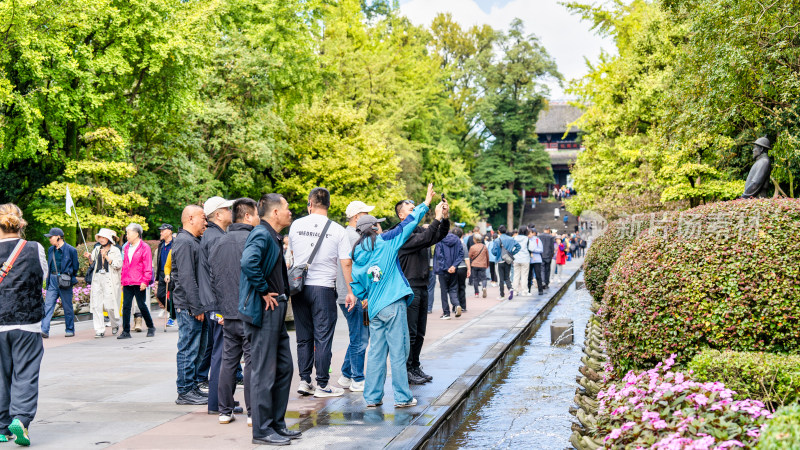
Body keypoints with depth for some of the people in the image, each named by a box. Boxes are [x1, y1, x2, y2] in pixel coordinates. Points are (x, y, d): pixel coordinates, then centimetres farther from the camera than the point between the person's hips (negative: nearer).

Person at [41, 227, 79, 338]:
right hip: (52, 281, 5)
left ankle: (70, 329, 16)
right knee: (48, 305, -5)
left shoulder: (70, 250, -6)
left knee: (67, 306, 4)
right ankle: (44, 330, -10)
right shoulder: (51, 250, 13)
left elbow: (75, 267, 1)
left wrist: (68, 277, 4)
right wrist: (50, 276, 14)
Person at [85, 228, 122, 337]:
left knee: (109, 305, -5)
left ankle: (114, 325, 20)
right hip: (97, 277, 5)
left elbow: (118, 265, -11)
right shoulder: (97, 249, 14)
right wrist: (89, 257, 8)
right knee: (96, 305, -4)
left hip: (109, 279, -5)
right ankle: (99, 330, -1)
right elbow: (93, 261, 29)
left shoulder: (115, 250, -1)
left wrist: (106, 257, -15)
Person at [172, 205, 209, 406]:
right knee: (188, 348, -5)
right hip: (188, 306, -10)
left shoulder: (193, 242, 19)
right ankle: (185, 391, 0)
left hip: (196, 306, 10)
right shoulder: (184, 242, -14)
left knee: (198, 349, 14)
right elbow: (187, 278, -20)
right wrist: (197, 308, -21)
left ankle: (193, 387, 21)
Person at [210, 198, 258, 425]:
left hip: (228, 313, 7)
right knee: (252, 361, -1)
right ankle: (253, 412, 2)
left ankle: (225, 410, 15)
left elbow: (212, 279, 15)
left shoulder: (219, 243, 12)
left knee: (228, 360, 11)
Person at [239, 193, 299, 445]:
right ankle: (262, 430, 2)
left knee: (284, 368, 14)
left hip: (275, 311, 10)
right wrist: (263, 292, -23)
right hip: (263, 311, -10)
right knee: (264, 372, -5)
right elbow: (248, 263, -33)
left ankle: (277, 424, 23)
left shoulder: (273, 237, 17)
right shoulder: (261, 235, -15)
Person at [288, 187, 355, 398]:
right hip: (324, 288, -3)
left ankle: (304, 381, 14)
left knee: (304, 337, 12)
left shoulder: (297, 225, 2)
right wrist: (350, 290, 1)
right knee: (323, 337, 2)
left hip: (299, 287, 3)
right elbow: (346, 263, -6)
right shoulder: (338, 230, -5)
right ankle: (322, 384, 5)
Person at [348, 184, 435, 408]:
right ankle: (402, 397, 1)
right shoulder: (384, 241, -5)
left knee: (376, 352, 10)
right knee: (398, 351, -2)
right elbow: (407, 225, -1)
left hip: (374, 309, 6)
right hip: (392, 304, -6)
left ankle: (372, 397, 11)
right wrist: (425, 204, 8)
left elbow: (356, 281, 15)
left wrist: (358, 297, 33)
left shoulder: (357, 254, 10)